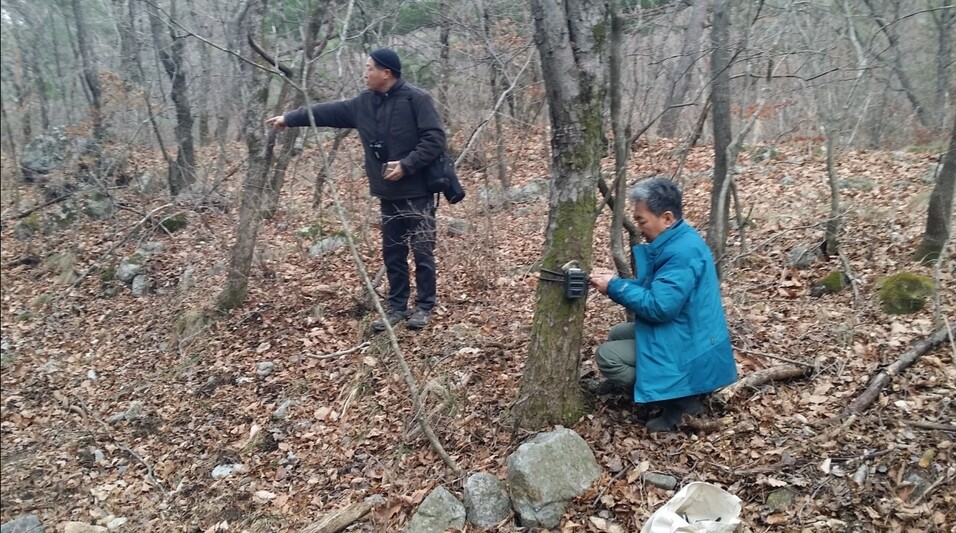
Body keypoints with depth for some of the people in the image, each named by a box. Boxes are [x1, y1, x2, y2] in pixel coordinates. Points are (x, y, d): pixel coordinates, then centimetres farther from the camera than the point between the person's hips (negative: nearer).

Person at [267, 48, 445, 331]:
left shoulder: (416, 99, -11)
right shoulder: (364, 103, 9)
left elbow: (435, 138, -16)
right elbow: (328, 111, 17)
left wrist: (407, 165, -20)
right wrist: (289, 118, 19)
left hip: (417, 192, -7)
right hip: (388, 193, 7)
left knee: (422, 251, 2)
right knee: (392, 253, 12)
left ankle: (424, 307, 15)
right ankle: (397, 306, 23)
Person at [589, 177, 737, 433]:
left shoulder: (682, 252, -26)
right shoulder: (675, 241, 6)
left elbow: (658, 306, -30)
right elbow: (652, 289, 14)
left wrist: (615, 287, -19)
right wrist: (616, 280, -2)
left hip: (688, 347, -11)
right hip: (681, 332, 11)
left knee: (607, 356, -12)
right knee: (616, 335, 20)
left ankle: (681, 401, -5)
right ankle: (676, 392, 12)